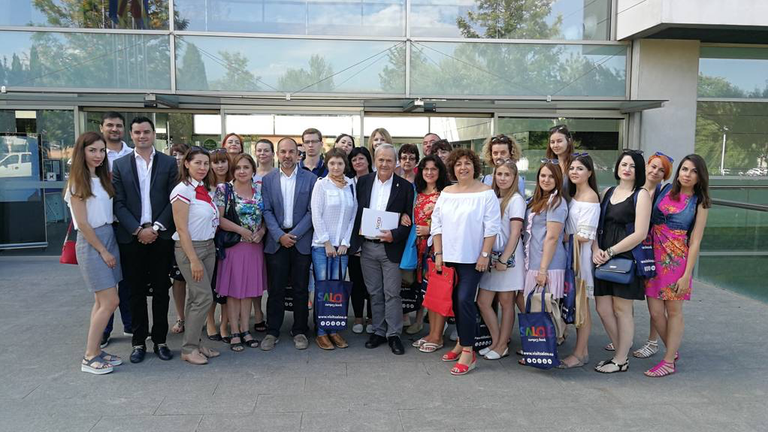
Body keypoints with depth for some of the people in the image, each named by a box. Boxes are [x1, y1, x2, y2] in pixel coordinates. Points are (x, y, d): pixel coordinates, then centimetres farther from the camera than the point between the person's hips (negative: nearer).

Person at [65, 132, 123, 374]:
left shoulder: (102, 179, 11)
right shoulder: (78, 182, -10)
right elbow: (82, 223, -12)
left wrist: (109, 248, 3)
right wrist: (103, 251, -11)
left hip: (109, 238, 7)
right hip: (91, 243, -7)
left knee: (102, 301, 9)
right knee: (110, 301, -8)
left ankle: (95, 352, 17)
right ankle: (89, 358, 2)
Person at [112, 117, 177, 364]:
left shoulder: (169, 163, 4)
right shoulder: (120, 165, 6)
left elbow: (173, 200, -1)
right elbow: (118, 203, 0)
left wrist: (156, 228, -10)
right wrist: (138, 230, -11)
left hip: (160, 236, 0)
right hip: (132, 238, 0)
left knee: (161, 291, 6)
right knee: (136, 292, 8)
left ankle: (160, 340, 17)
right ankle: (139, 342, 18)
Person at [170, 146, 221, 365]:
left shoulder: (205, 189, 10)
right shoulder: (183, 190, -13)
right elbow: (182, 228, -15)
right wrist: (193, 260, -17)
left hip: (209, 247, 7)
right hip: (189, 248, -7)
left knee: (196, 297, 11)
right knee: (204, 297, -9)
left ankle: (196, 343, 19)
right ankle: (188, 348, 3)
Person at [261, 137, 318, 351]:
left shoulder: (310, 179, 1)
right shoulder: (268, 179, 5)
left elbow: (312, 211, -3)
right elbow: (267, 211, 1)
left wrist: (294, 235, -10)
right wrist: (280, 235, -10)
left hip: (301, 239, -1)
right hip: (276, 240, 1)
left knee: (301, 289, 6)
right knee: (275, 289, 4)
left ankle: (299, 331, 18)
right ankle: (272, 332, 15)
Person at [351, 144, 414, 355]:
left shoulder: (405, 186, -3)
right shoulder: (363, 182, 5)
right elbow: (356, 211, 7)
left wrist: (394, 235, -19)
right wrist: (355, 240, -1)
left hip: (391, 247, -3)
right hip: (367, 246, 3)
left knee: (392, 293, 3)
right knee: (374, 293, 12)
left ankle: (393, 334, 14)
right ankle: (379, 331, 24)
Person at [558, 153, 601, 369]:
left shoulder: (590, 197, -12)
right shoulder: (574, 195, 15)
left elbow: (584, 236, -17)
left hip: (582, 254, -8)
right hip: (571, 252, 8)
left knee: (581, 304, -2)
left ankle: (580, 354, 7)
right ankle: (582, 348, 22)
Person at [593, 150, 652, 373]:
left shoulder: (641, 195, -4)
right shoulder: (609, 192, 14)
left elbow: (640, 234, -12)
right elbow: (598, 225, 13)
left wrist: (610, 252, -12)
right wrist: (596, 249, -5)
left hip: (626, 257, -6)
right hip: (604, 258, 6)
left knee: (621, 309, 2)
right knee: (603, 309, 5)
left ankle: (621, 360, 16)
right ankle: (621, 352, 24)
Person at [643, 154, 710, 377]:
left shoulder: (699, 203, -1)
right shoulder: (665, 190, 5)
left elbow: (695, 241, -5)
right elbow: (647, 218, 12)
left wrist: (687, 275, -9)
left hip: (677, 259, -3)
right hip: (654, 256, 3)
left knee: (673, 311, 6)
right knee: (656, 312, 5)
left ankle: (669, 362, 18)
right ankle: (673, 352, 29)